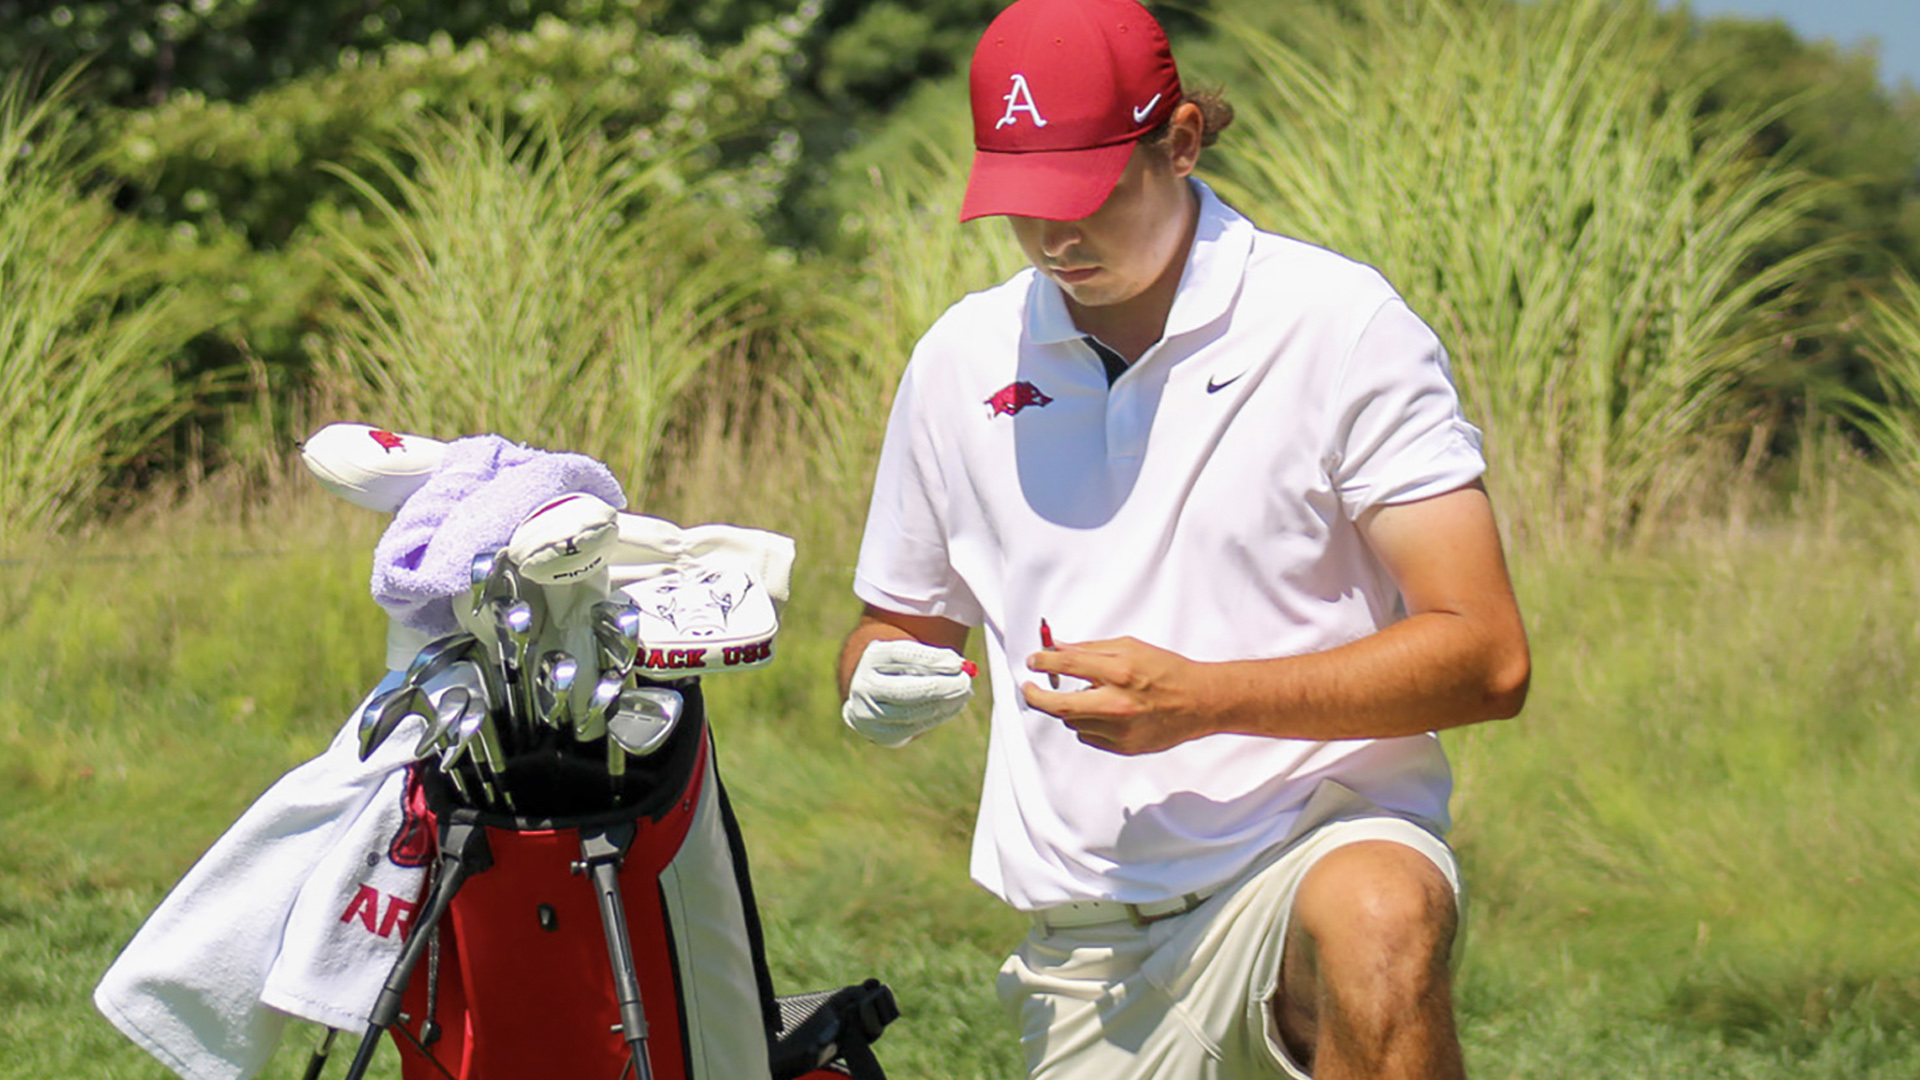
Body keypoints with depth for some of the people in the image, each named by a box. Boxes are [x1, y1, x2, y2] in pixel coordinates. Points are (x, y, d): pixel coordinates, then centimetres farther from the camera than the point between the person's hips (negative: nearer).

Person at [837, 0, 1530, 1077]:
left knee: (1377, 925, -37)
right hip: (1088, 942, 5)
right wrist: (880, 686, -3)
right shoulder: (961, 359, 10)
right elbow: (902, 622, 23)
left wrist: (1202, 699, -20)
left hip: (1324, 837, -4)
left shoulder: (1340, 322, -6)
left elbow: (1487, 657, -11)